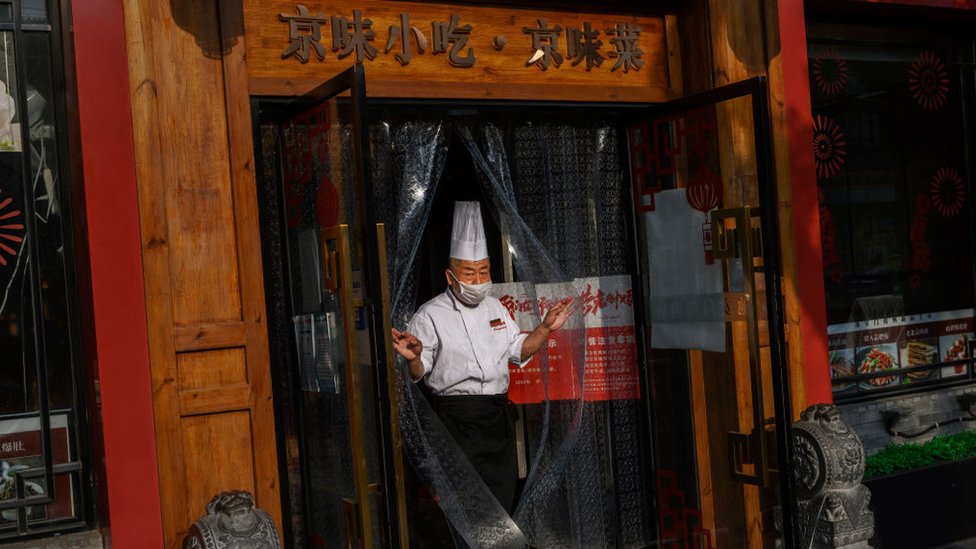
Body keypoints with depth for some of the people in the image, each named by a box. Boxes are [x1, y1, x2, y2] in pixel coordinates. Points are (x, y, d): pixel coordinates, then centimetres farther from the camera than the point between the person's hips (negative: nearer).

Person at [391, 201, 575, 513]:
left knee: (502, 497, 12)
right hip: (458, 419, -6)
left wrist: (546, 328, 9)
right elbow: (417, 375, -9)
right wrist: (413, 359, -30)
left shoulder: (495, 307, 12)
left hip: (499, 416, 6)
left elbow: (518, 351, 20)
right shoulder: (430, 315, -8)